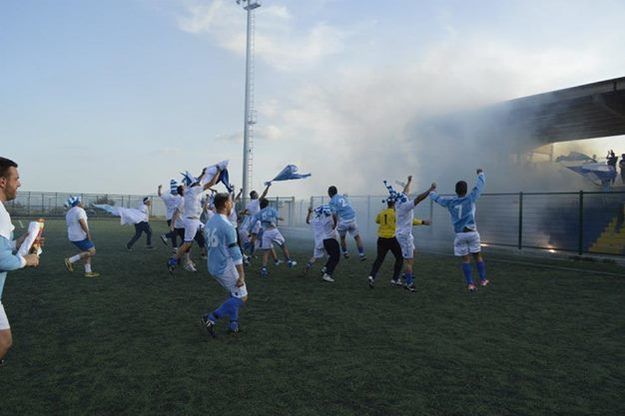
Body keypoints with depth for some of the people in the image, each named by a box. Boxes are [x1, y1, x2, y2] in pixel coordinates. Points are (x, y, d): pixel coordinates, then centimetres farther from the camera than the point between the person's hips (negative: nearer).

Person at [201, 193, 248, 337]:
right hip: (226, 269, -9)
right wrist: (241, 275, -20)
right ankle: (211, 318, -3)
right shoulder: (227, 225, -20)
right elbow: (235, 252, -21)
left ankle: (233, 325, 21)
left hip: (212, 267, 9)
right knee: (241, 298, 2)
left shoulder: (209, 223, 7)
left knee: (234, 294, 23)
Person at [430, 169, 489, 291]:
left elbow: (437, 198, 20)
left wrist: (431, 192, 42)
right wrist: (481, 173, 27)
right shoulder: (470, 199, -3)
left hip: (460, 234, 1)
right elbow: (480, 185, 8)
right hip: (472, 232, -1)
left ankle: (470, 284, 1)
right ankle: (483, 280, 20)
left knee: (466, 259, 6)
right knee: (478, 256, 13)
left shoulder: (450, 201, 2)